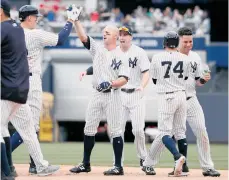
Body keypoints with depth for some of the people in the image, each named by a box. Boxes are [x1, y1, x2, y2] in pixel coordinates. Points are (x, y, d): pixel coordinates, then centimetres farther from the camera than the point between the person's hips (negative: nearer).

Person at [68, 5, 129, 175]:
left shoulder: (120, 56, -6)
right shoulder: (97, 48, 9)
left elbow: (124, 79, -12)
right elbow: (83, 36, 0)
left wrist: (110, 84, -27)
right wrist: (77, 20, -11)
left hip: (112, 95, -6)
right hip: (96, 94, 6)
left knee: (115, 130, -4)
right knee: (89, 129, 7)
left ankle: (118, 166, -2)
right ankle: (86, 164, 15)